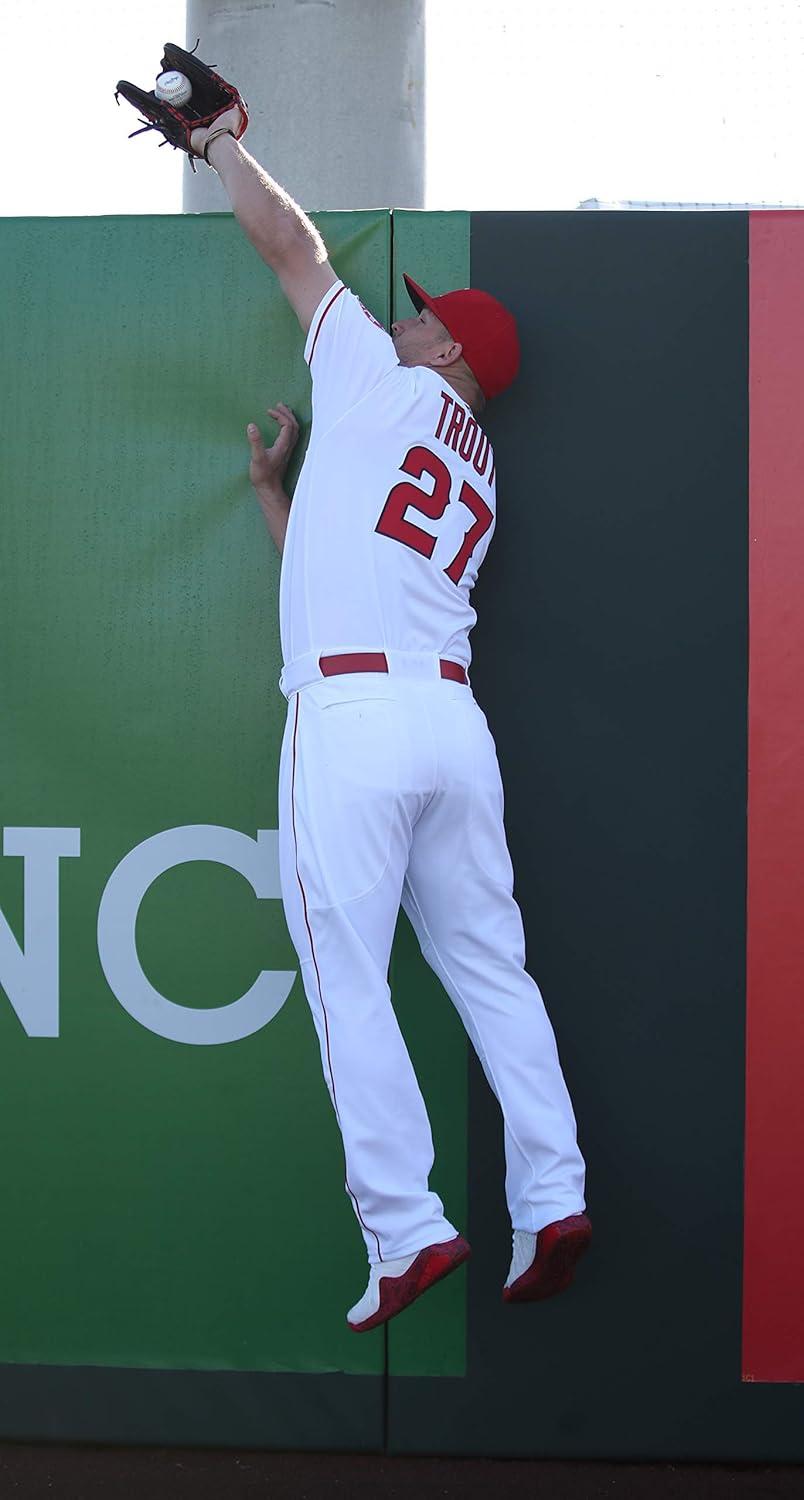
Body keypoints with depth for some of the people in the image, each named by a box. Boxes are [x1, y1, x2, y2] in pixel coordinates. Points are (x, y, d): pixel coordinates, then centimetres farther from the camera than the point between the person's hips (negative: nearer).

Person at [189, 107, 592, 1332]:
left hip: (351, 715, -7)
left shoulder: (385, 385, 8)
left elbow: (291, 243, 16)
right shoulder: (478, 476, 26)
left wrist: (225, 147, 31)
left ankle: (407, 1231, -4)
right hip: (453, 716, 7)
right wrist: (273, 488, 36)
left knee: (348, 986, -3)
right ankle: (553, 1204, 8)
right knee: (491, 970, 9)